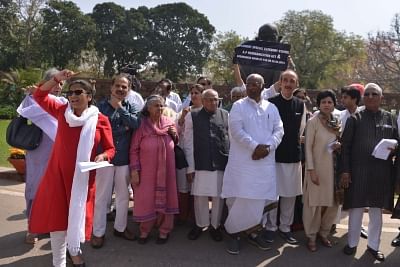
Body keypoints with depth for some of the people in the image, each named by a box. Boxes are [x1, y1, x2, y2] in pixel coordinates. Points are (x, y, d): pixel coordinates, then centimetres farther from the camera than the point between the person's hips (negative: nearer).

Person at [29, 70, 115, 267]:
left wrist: (102, 156, -25)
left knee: (78, 213, 13)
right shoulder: (62, 112, 0)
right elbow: (40, 96, 6)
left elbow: (110, 149, -3)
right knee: (57, 215, 5)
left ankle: (74, 250, 41)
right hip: (58, 173, 1)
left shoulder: (101, 120, -7)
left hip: (83, 176, -1)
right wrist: (57, 79, -7)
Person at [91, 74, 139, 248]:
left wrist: (120, 107, -12)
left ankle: (120, 227, 32)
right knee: (101, 197, 4)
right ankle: (98, 232, 20)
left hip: (124, 159, 4)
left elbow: (136, 124, -13)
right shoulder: (101, 107, -2)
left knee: (123, 196, 14)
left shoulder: (130, 108, 7)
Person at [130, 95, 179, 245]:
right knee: (146, 199, 7)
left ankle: (164, 230, 27)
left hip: (166, 170, 3)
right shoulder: (141, 125, -8)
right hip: (147, 171, -3)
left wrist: (175, 135, -5)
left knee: (165, 198, 10)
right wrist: (134, 171, -11)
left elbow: (176, 144, 16)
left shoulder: (169, 123, 2)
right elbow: (134, 150, -7)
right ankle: (145, 230, 27)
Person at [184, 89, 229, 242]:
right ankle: (200, 224, 31)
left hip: (222, 164, 1)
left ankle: (215, 226, 30)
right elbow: (188, 143, 1)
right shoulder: (192, 117, 1)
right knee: (200, 196, 9)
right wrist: (190, 167, -1)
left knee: (219, 196, 10)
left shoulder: (226, 116, 3)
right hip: (201, 164, 0)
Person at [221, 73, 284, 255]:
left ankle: (253, 232, 24)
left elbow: (279, 130, 7)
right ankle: (234, 233, 13)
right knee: (241, 199, -5)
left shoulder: (271, 108, 13)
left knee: (261, 198, 7)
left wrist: (268, 147, -11)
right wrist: (255, 146, -17)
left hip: (265, 161, 4)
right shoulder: (238, 106, 2)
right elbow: (236, 130, -10)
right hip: (243, 161, -4)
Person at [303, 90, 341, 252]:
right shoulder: (313, 122, -10)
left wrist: (340, 146, -7)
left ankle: (323, 233, 30)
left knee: (332, 203, 10)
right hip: (317, 168, -5)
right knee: (315, 203, 3)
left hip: (333, 168, 5)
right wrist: (311, 169, -16)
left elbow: (339, 142, 17)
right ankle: (311, 236, 19)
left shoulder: (337, 122, 6)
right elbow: (308, 147, -11)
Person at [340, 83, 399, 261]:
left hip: (382, 172, 2)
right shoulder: (355, 118, 0)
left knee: (377, 210, 13)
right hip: (358, 170, -2)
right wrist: (345, 171, -9)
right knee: (356, 208, 7)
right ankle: (352, 243, 23)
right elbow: (346, 146, -3)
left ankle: (373, 245, 28)